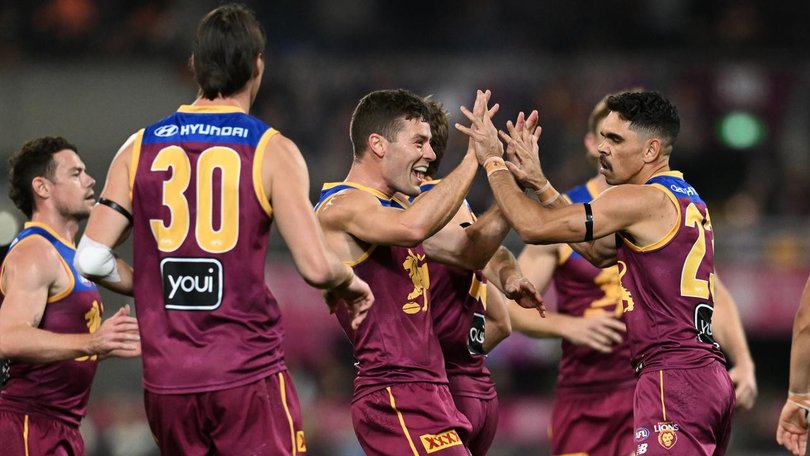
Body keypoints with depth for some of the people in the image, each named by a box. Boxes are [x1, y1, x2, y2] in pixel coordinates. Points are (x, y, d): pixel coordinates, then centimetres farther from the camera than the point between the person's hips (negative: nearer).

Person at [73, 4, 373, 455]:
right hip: (248, 374, -4)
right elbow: (316, 267, -12)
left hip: (167, 381, 4)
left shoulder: (140, 148, 7)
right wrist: (349, 283, 10)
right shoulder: (271, 152, -5)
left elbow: (91, 260, 4)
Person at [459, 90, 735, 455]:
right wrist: (540, 185, 22)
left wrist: (494, 163, 3)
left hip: (673, 377, -10)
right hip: (708, 379, 10)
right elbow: (599, 251, 25)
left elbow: (533, 227, -12)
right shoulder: (687, 200, 18)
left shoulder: (643, 201, -11)